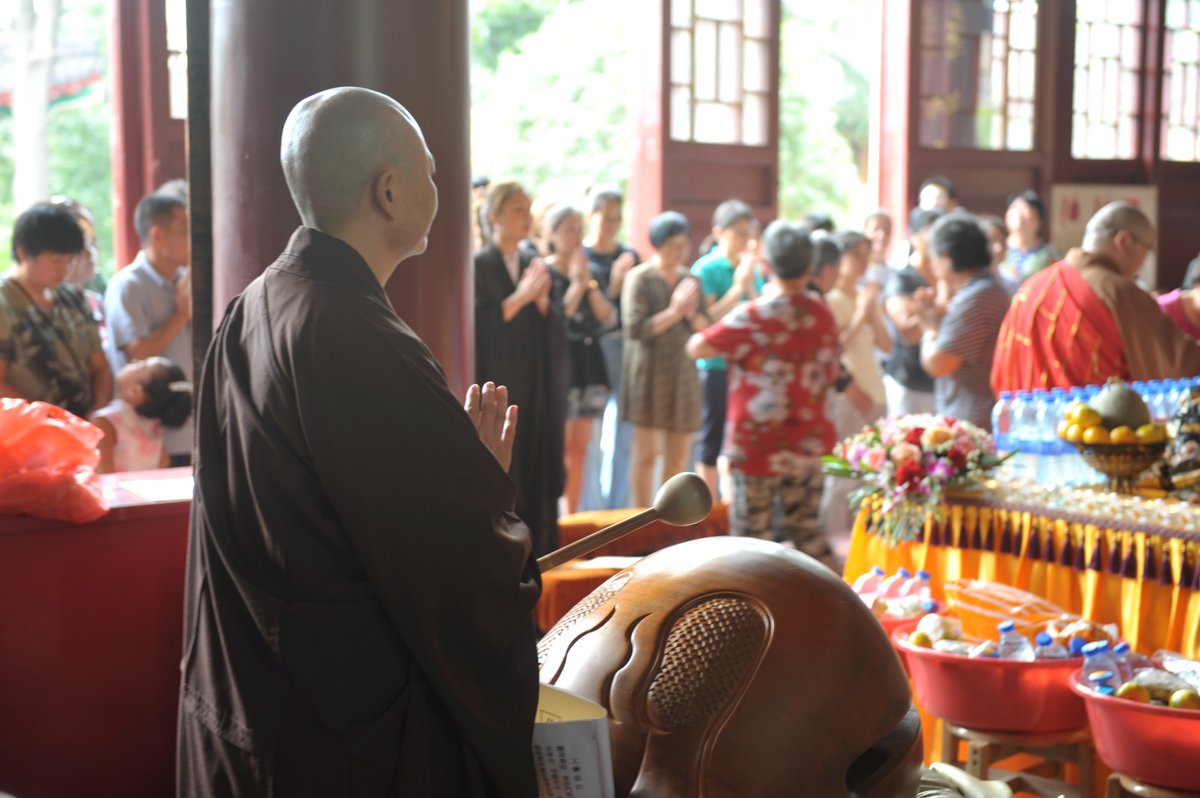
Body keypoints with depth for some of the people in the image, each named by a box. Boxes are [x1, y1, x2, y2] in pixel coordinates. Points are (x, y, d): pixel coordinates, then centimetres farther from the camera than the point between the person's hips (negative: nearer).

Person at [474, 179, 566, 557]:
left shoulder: (535, 264, 12)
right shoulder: (479, 265, -6)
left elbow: (556, 327, 8)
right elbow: (477, 326, -15)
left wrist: (542, 300, -10)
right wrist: (519, 297, -19)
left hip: (537, 387, 5)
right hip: (496, 384, -5)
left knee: (536, 468, 5)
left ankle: (536, 551, 12)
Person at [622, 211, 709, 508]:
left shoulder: (690, 280, 12)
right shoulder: (640, 278, -5)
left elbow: (707, 330, 11)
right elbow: (635, 329, -15)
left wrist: (692, 314, -8)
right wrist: (674, 312, -13)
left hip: (684, 374, 5)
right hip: (650, 374, -5)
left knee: (678, 458, 6)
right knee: (646, 454, -4)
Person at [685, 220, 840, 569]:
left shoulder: (752, 317, -16)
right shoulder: (821, 314, 2)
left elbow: (696, 348, -11)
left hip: (757, 446, -5)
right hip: (807, 445, 6)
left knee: (752, 534, 3)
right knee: (805, 527, 17)